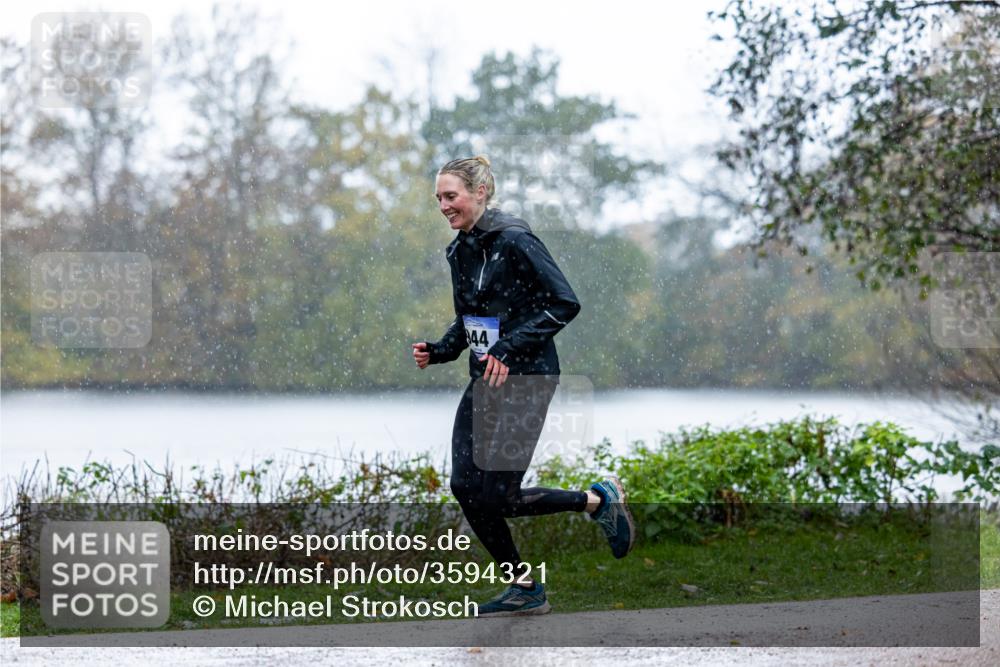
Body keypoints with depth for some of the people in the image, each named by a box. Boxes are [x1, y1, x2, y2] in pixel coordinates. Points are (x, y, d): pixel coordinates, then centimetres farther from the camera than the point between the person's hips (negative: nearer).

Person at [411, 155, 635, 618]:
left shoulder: (514, 241, -13)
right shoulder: (459, 251, 11)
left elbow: (565, 304, -16)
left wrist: (511, 347, -21)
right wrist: (437, 351, 4)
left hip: (525, 379, -8)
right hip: (484, 381, 8)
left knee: (496, 497, -13)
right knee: (465, 487, -4)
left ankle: (600, 500, 9)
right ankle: (524, 588, 10)